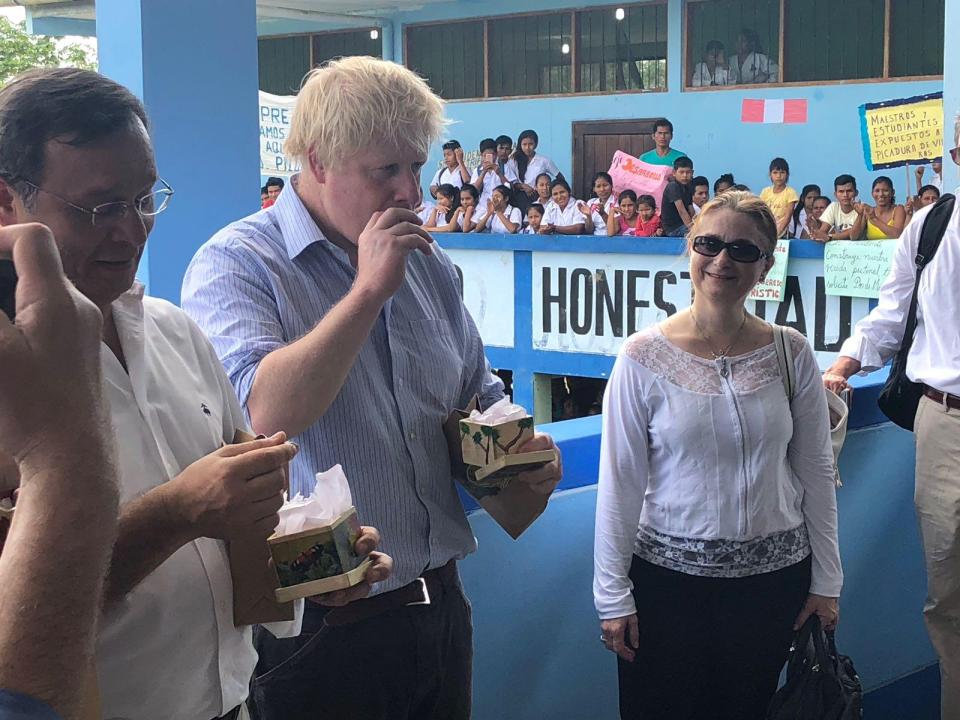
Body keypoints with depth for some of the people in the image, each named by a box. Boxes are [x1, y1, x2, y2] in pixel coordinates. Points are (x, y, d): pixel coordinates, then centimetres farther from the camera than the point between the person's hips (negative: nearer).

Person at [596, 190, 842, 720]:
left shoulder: (792, 354, -1)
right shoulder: (643, 357, -8)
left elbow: (816, 472, 6)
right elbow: (619, 484, -5)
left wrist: (826, 579, 7)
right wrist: (612, 594, -4)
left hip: (774, 574, 2)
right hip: (667, 574, -2)